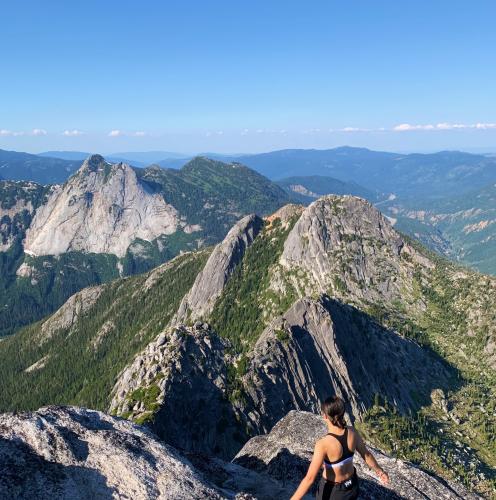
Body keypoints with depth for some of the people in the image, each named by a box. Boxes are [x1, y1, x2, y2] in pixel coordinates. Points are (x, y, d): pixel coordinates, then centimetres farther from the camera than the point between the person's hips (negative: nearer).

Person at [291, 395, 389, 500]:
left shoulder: (323, 444, -36)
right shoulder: (352, 432, -17)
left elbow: (309, 479, -33)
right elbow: (367, 454, 0)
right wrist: (379, 471, 18)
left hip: (332, 490, -5)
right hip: (351, 484, 5)